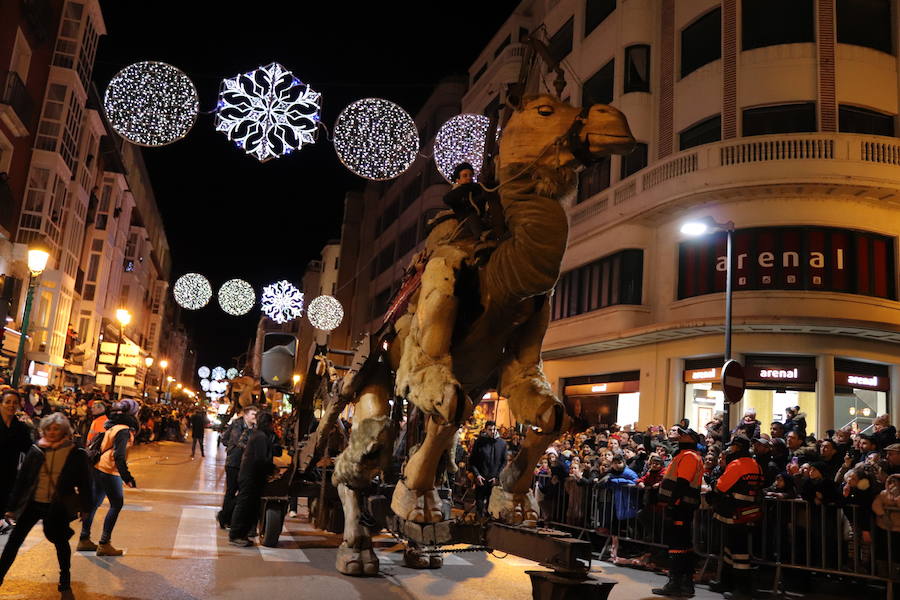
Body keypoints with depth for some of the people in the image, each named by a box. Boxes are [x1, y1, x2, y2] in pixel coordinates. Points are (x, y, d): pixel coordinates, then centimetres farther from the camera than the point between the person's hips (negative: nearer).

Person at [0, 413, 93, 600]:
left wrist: (85, 507, -1)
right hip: (32, 504, 1)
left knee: (61, 543, 10)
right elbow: (22, 479, 3)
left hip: (58, 508, -1)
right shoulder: (36, 450, -2)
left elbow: (84, 483, -1)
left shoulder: (75, 454, -7)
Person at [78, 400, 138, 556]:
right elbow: (119, 456, -24)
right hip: (109, 471, -10)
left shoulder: (113, 427, 12)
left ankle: (84, 539, 26)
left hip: (98, 468, 10)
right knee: (117, 504, -2)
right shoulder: (124, 430, -16)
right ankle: (104, 544, -1)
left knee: (94, 503, 16)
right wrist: (127, 477, -24)